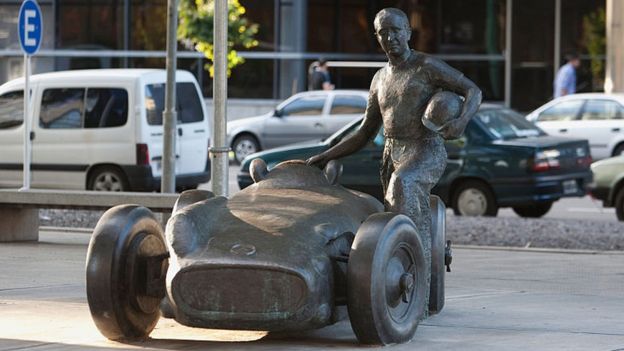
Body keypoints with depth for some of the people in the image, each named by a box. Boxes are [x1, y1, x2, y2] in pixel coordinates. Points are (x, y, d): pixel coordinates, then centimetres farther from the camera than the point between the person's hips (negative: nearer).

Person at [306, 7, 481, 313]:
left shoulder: (427, 66, -2)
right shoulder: (381, 80, 18)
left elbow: (473, 91, -7)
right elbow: (364, 135, 21)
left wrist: (462, 121, -28)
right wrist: (326, 156, 13)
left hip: (426, 154, -8)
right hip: (392, 158, 8)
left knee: (403, 187, -37)